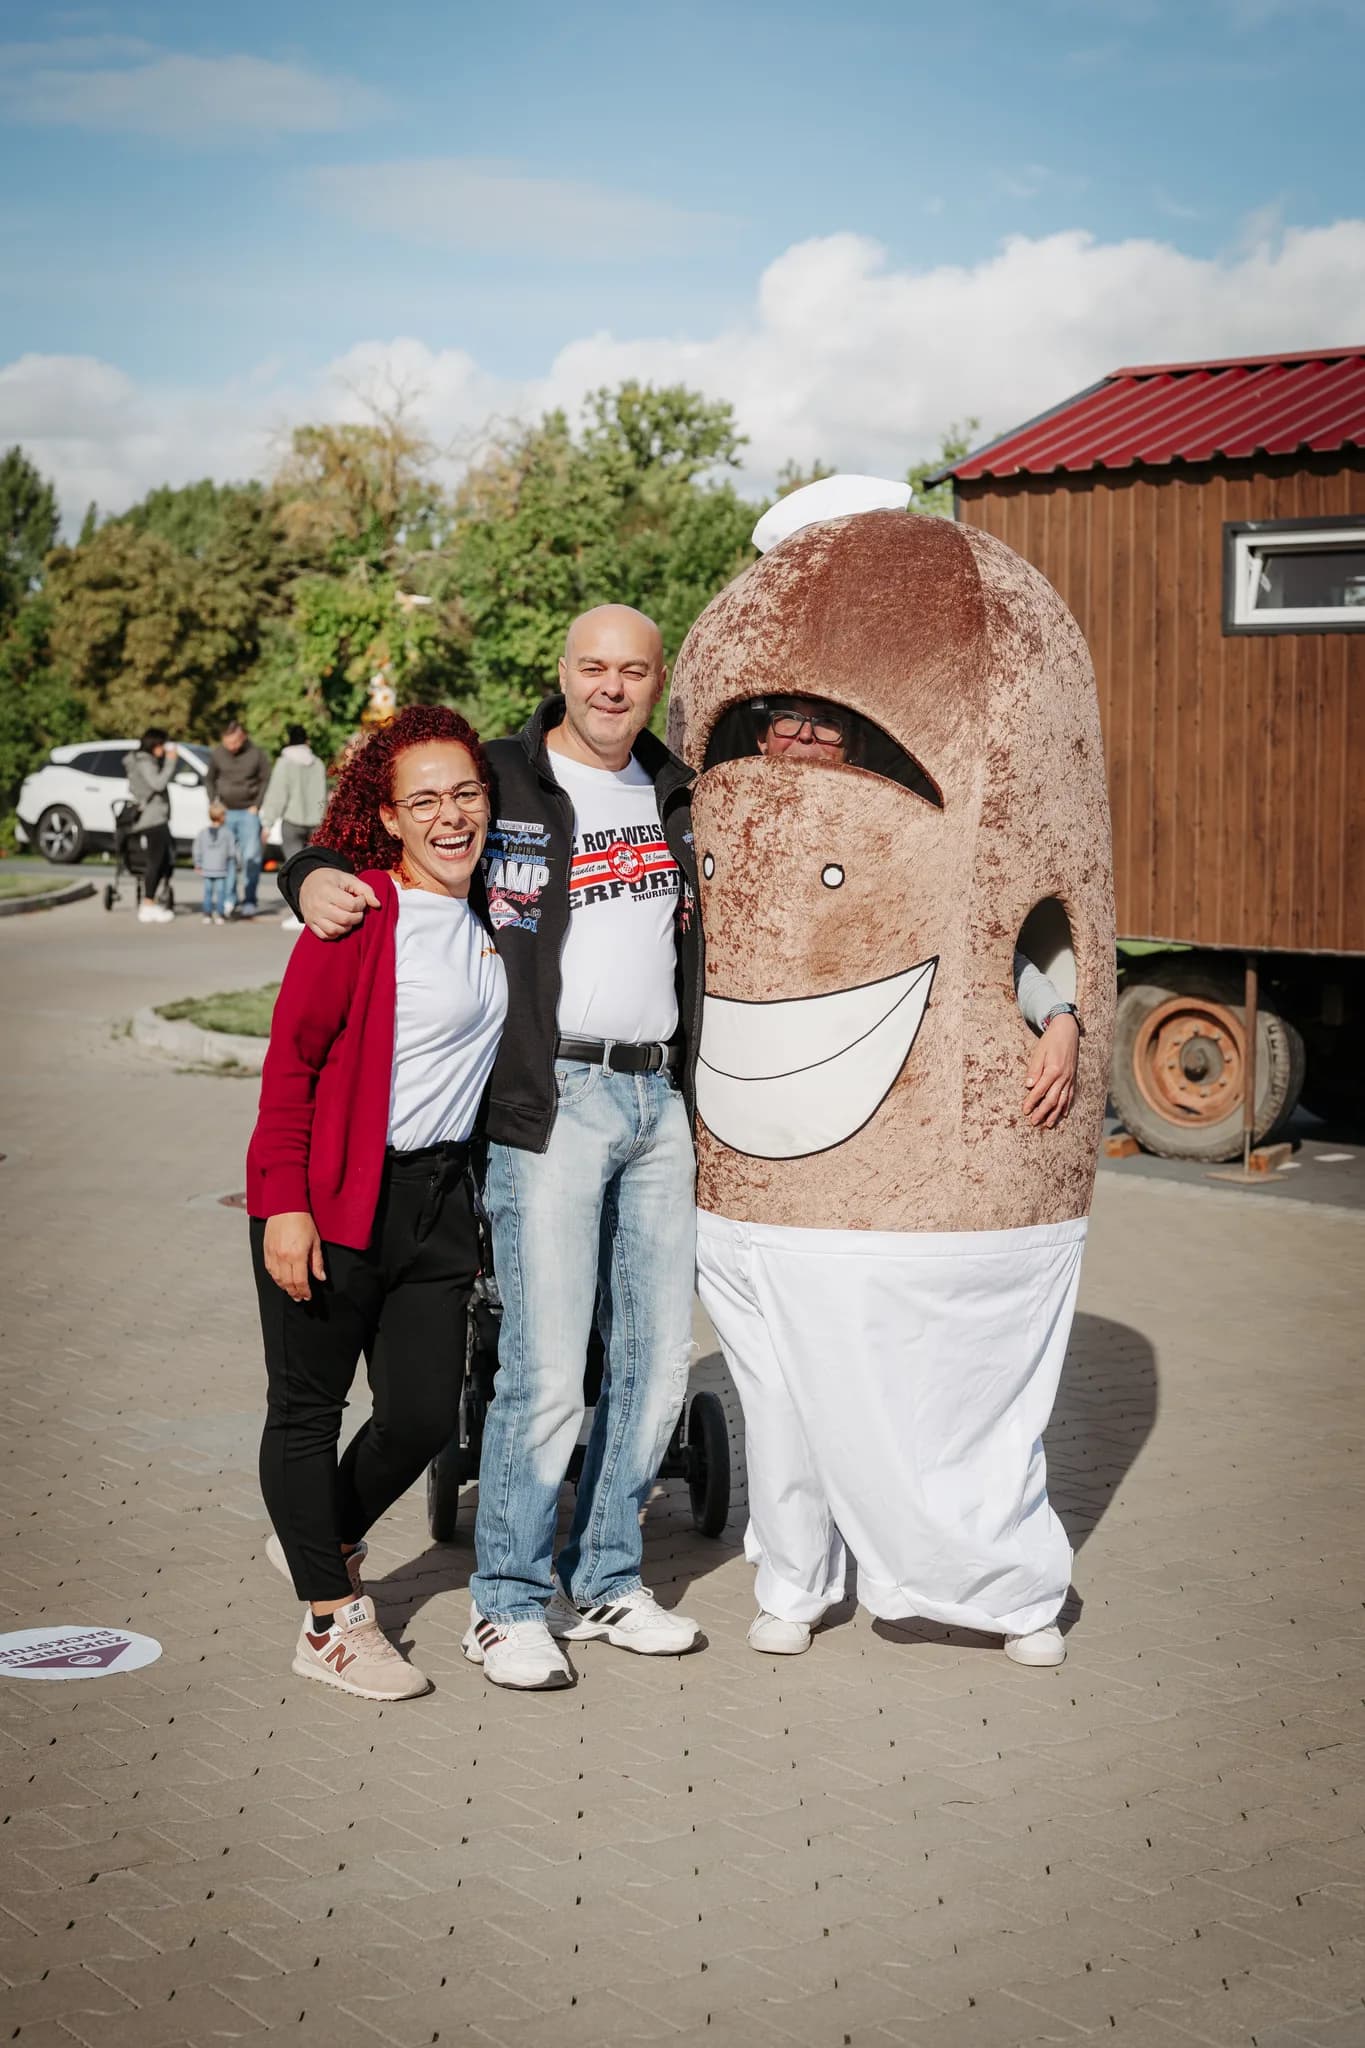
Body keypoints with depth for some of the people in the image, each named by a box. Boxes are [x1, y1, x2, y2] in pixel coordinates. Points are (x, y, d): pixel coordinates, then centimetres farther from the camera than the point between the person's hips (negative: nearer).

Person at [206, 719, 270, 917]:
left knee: (251, 857, -7)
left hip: (248, 813, -3)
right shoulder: (217, 754, -1)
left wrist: (256, 806, -4)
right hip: (225, 812, 3)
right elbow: (209, 780, 13)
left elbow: (265, 780, 1)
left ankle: (249, 901, -1)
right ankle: (230, 900, 8)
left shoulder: (256, 754, -9)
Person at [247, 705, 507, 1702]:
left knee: (426, 1414, 7)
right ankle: (332, 1620, 17)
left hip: (439, 1196, 6)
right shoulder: (359, 911, -12)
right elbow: (292, 1059, -13)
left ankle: (323, 1540, 35)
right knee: (308, 1405, 4)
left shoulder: (488, 917, 8)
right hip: (333, 1202, -6)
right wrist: (285, 1202, -17)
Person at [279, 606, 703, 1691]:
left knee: (659, 1356, 10)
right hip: (551, 1102, -6)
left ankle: (605, 1580, 25)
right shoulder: (500, 782, -1)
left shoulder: (682, 797, 14)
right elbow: (347, 837, 3)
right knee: (546, 1367, -8)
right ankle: (508, 1601, 8)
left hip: (663, 1101, 6)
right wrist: (315, 878, -17)